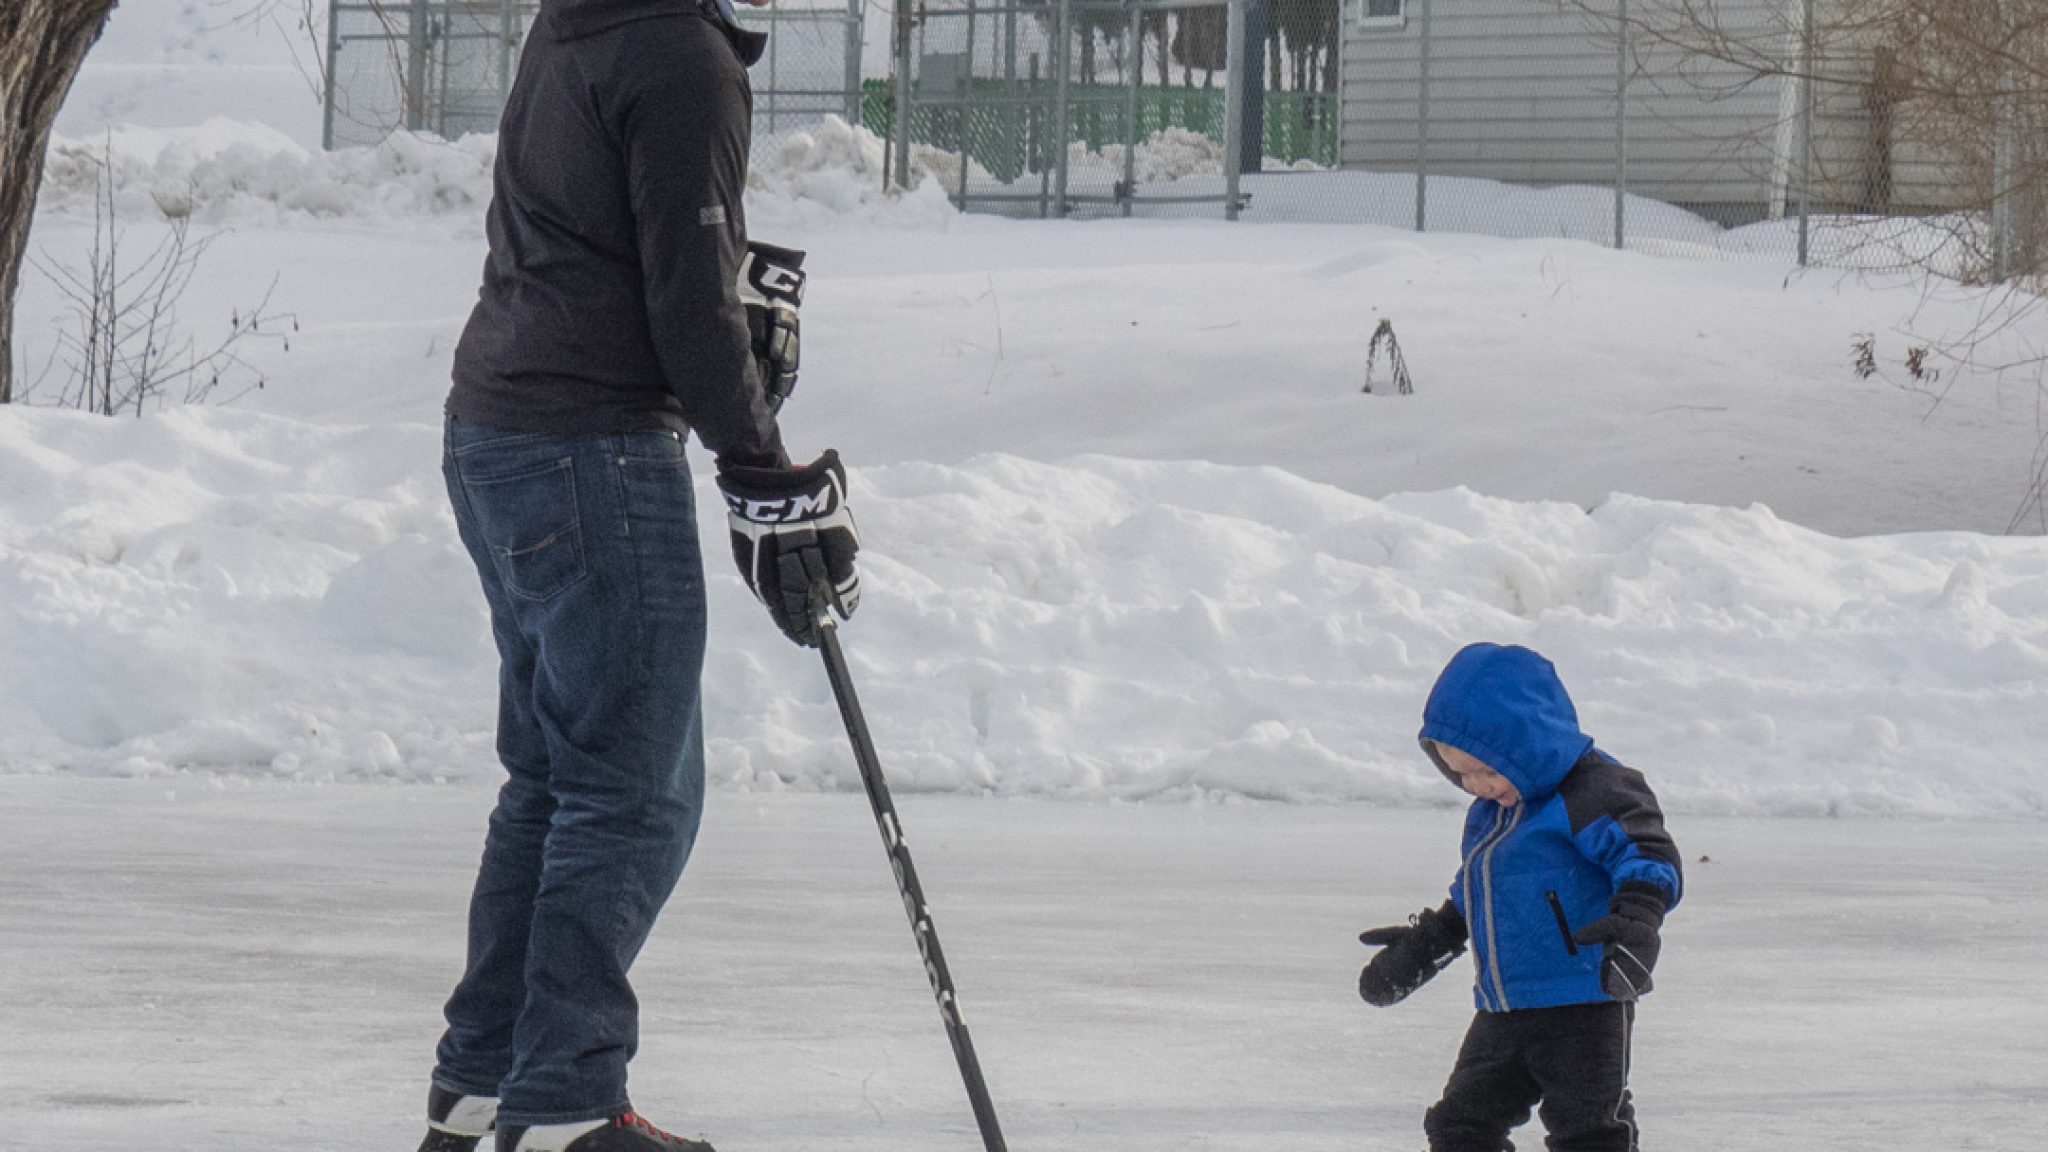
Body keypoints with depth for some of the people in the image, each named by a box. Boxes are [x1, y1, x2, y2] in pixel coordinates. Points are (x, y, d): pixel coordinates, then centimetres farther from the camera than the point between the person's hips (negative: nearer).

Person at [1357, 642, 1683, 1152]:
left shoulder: (1592, 793, -13)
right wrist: (1423, 945, 31)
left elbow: (1647, 857, -21)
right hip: (1502, 1010, 9)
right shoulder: (1487, 815, 14)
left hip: (1584, 1004, -8)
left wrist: (1636, 919, -38)